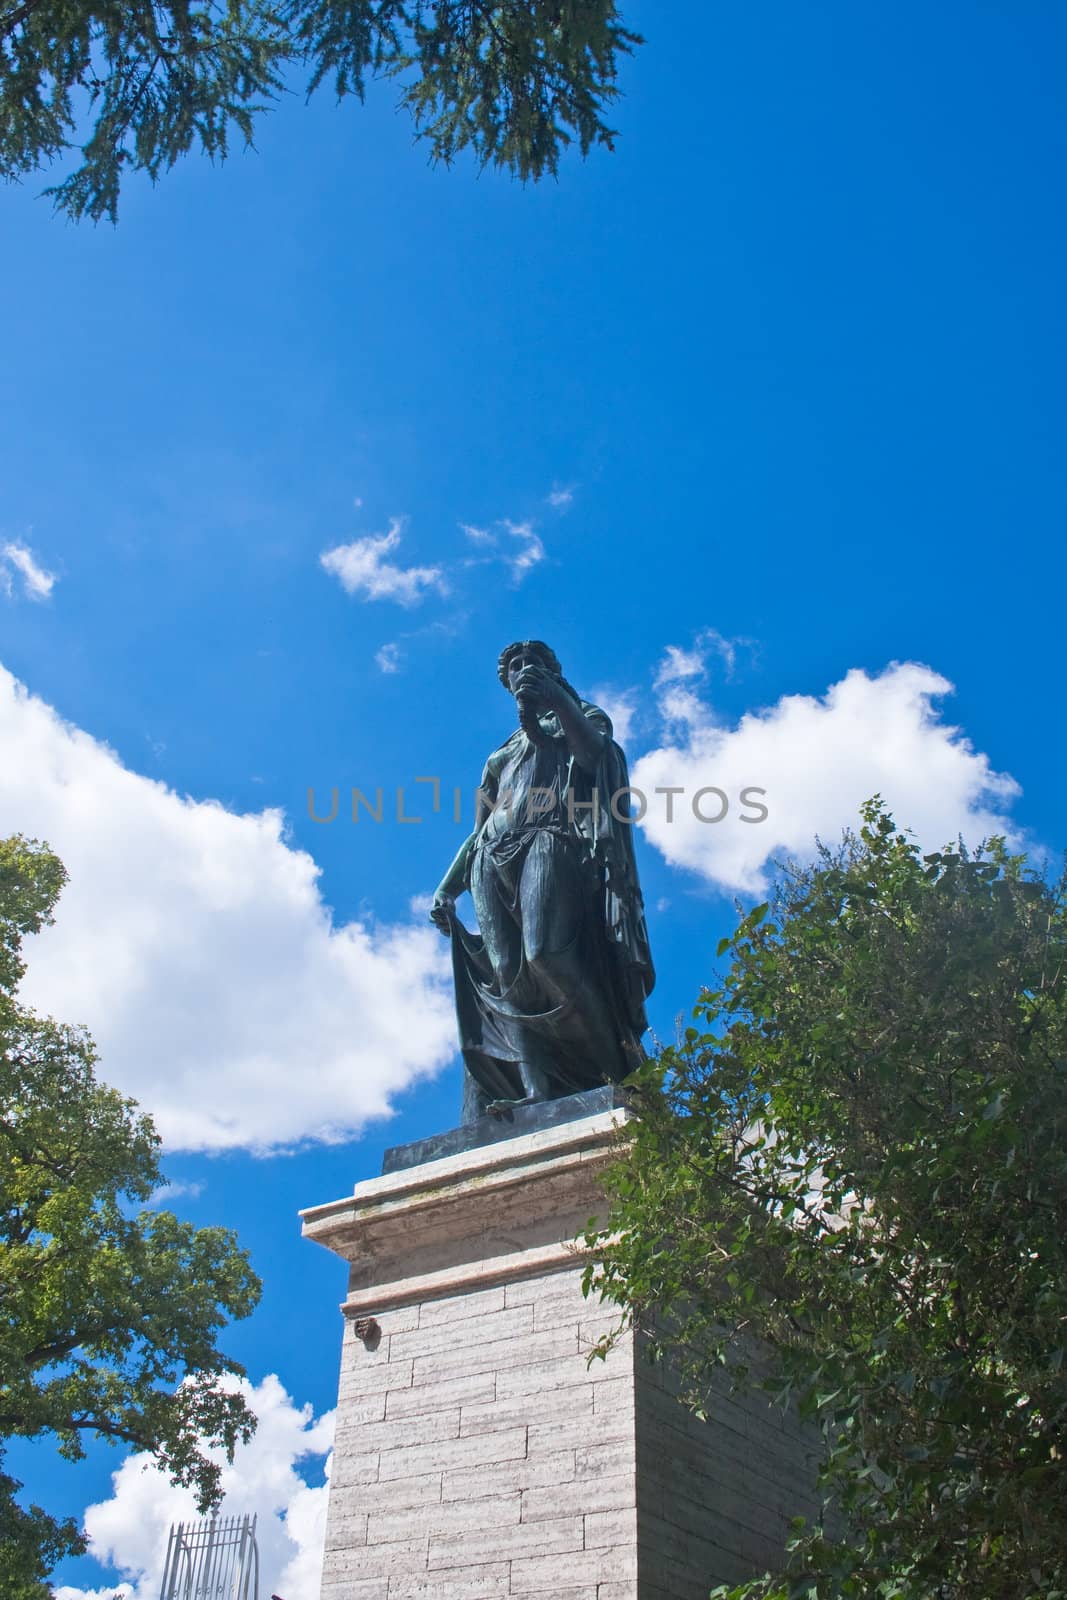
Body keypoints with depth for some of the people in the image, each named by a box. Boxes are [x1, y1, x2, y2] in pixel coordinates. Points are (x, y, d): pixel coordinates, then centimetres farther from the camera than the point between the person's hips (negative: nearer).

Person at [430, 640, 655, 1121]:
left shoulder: (584, 717, 23)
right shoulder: (501, 755, 35)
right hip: (494, 857, 5)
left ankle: (619, 1069, -27)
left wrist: (554, 693, -10)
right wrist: (448, 888, 17)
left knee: (547, 953, -30)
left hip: (550, 838, -5)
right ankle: (537, 1091, -29)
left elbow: (591, 754, -2)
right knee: (507, 974, -17)